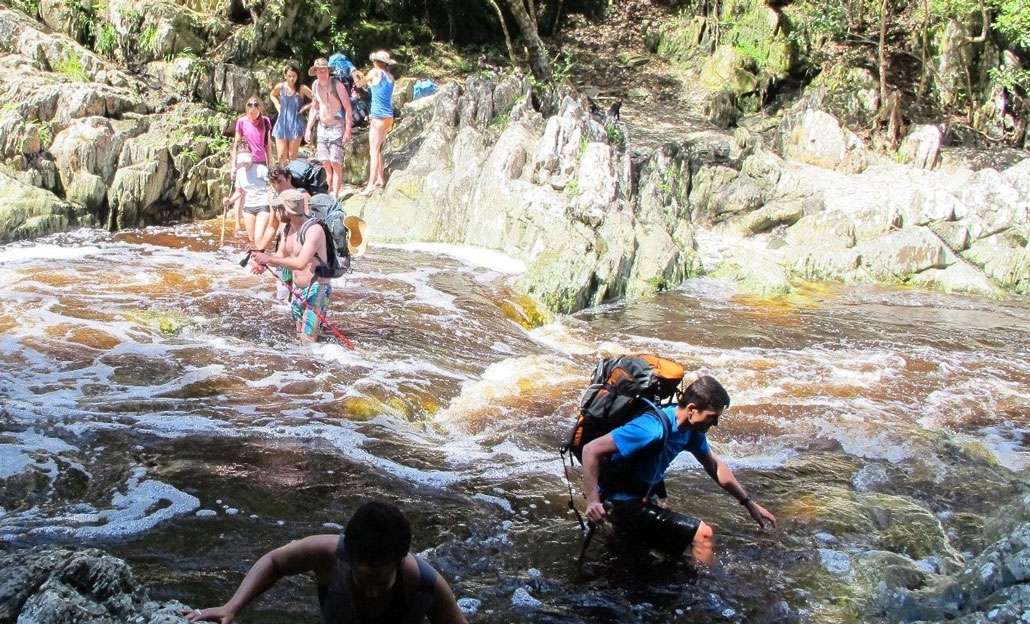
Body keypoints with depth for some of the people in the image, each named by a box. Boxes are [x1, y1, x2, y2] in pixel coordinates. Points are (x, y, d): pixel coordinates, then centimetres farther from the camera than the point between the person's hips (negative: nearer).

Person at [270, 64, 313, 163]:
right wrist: (277, 104, 8)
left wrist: (305, 107, -10)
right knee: (281, 156, 0)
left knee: (292, 156, 3)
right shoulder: (280, 87, 1)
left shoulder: (302, 88, -7)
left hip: (296, 125, -2)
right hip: (282, 124, 2)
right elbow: (273, 95, 24)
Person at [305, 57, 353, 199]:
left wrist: (348, 130, -18)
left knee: (335, 163, -9)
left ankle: (335, 197, -9)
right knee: (326, 164, 6)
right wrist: (308, 128, 13)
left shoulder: (337, 85, -13)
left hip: (337, 128, -6)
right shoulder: (315, 85, 6)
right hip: (322, 127, 6)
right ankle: (327, 193, 14)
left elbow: (348, 108, -13)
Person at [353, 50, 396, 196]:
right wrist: (364, 78, 32)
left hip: (378, 117, -8)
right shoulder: (390, 77, 12)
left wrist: (356, 76, 26)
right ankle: (380, 179, 21)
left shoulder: (376, 72, -6)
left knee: (374, 151, -8)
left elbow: (360, 84, 8)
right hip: (389, 117, 8)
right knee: (377, 149, 19)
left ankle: (371, 184, -12)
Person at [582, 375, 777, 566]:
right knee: (701, 534, -16)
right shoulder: (653, 428, -31)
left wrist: (749, 503, 15)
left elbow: (715, 467, 14)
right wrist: (592, 501, -39)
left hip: (643, 499, 9)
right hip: (623, 505, -9)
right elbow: (591, 450, -33)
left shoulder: (691, 430, -3)